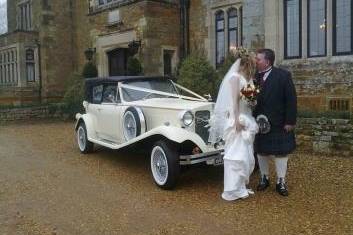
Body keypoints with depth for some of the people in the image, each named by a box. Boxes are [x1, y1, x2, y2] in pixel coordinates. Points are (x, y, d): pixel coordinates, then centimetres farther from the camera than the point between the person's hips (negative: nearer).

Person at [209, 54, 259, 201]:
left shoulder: (247, 79, 17)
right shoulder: (235, 77, -6)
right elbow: (234, 99, -14)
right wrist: (237, 120, -21)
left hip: (247, 120, 9)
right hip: (237, 119, -9)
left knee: (246, 155, 10)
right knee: (236, 154, -7)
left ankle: (241, 186, 19)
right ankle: (233, 190, -2)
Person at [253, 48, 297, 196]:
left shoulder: (283, 75, -9)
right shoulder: (254, 77, 1)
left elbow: (291, 99, -10)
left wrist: (290, 121, -13)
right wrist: (253, 119, -11)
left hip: (279, 123, -3)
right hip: (259, 122, 4)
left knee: (281, 152, 6)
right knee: (261, 152, 13)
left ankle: (281, 182, 19)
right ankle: (264, 178, 30)